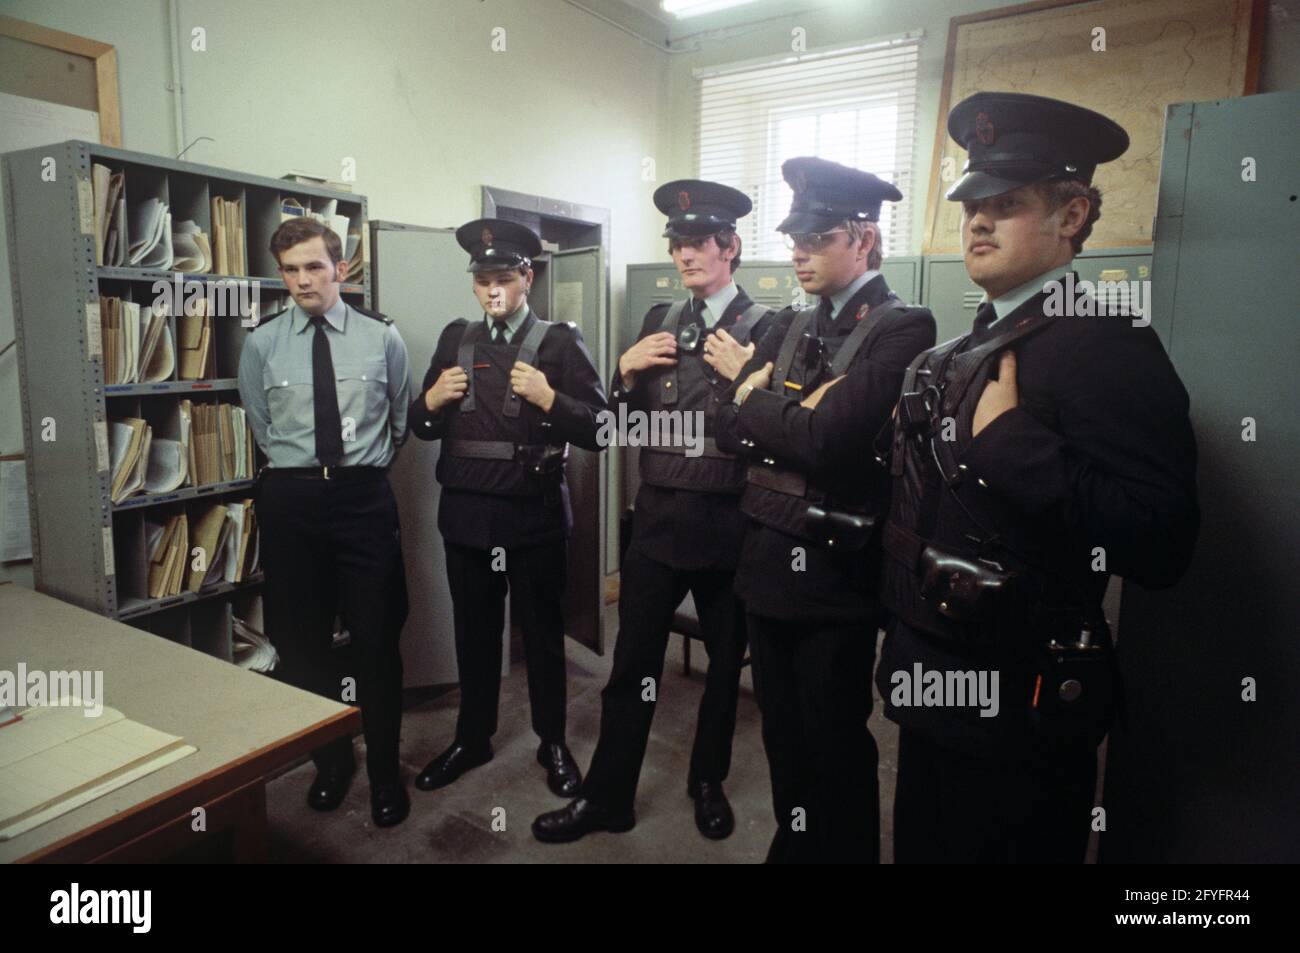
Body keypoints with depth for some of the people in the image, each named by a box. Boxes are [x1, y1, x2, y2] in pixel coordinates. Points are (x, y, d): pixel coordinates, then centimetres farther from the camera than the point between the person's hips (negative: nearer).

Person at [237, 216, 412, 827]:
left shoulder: (381, 335, 1)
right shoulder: (262, 342, 1)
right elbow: (261, 426, 14)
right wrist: (299, 468, 12)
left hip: (364, 496, -1)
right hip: (291, 499, 2)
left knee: (377, 638, 4)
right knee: (303, 640, 11)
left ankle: (385, 772, 22)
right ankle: (330, 759, 33)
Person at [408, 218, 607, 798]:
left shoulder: (560, 342, -2)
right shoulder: (456, 338, 10)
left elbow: (598, 429, -9)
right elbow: (421, 426, 13)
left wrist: (548, 398, -23)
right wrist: (430, 401, -7)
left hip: (534, 514, -3)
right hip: (466, 511, 4)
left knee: (543, 634, 10)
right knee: (474, 632, 16)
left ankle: (553, 744, 29)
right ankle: (472, 738, 35)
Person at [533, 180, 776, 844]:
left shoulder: (766, 327, -5)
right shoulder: (659, 321, 9)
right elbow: (627, 423, 11)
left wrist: (743, 375, -21)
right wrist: (626, 371, -6)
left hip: (728, 522, -3)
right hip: (658, 516, 3)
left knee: (726, 659, 16)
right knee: (632, 663, 9)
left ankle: (708, 783, 37)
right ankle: (607, 796, 24)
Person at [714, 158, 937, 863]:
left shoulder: (902, 328, -12)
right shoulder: (789, 328, 11)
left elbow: (825, 441, -23)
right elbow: (729, 426, 4)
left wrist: (758, 401, -8)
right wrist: (796, 414, -12)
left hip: (836, 568, -6)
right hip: (767, 558, 7)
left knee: (835, 744, 10)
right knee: (782, 731, 20)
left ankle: (845, 850, 33)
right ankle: (792, 843, 40)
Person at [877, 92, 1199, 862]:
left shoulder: (1108, 347, -16)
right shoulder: (969, 351, 10)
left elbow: (1160, 547, -27)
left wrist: (1010, 440, -27)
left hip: (1016, 707, -8)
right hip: (938, 686, 8)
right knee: (922, 844, 23)